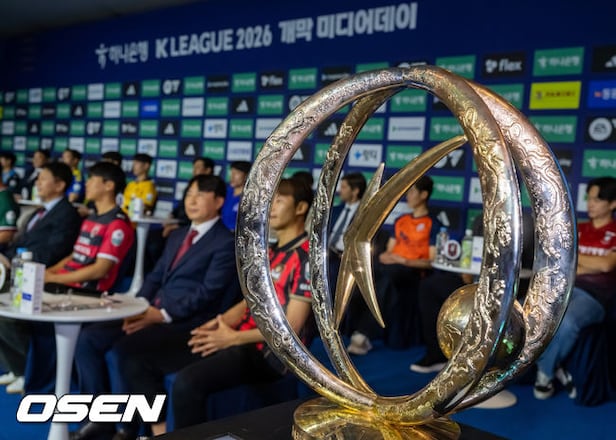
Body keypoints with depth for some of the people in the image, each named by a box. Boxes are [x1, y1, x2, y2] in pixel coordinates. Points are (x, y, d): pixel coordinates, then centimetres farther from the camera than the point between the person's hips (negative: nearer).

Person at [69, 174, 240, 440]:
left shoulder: (226, 243, -5)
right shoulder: (177, 236, 22)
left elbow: (208, 292, -14)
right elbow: (155, 276, 19)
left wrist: (163, 315, -20)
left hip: (186, 320, -8)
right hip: (153, 312, 8)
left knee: (125, 348, -29)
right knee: (89, 338, -5)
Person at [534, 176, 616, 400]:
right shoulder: (577, 229, 20)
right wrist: (592, 265, -2)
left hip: (592, 296, -4)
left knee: (566, 323, -38)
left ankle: (545, 372, -9)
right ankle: (555, 368, -8)